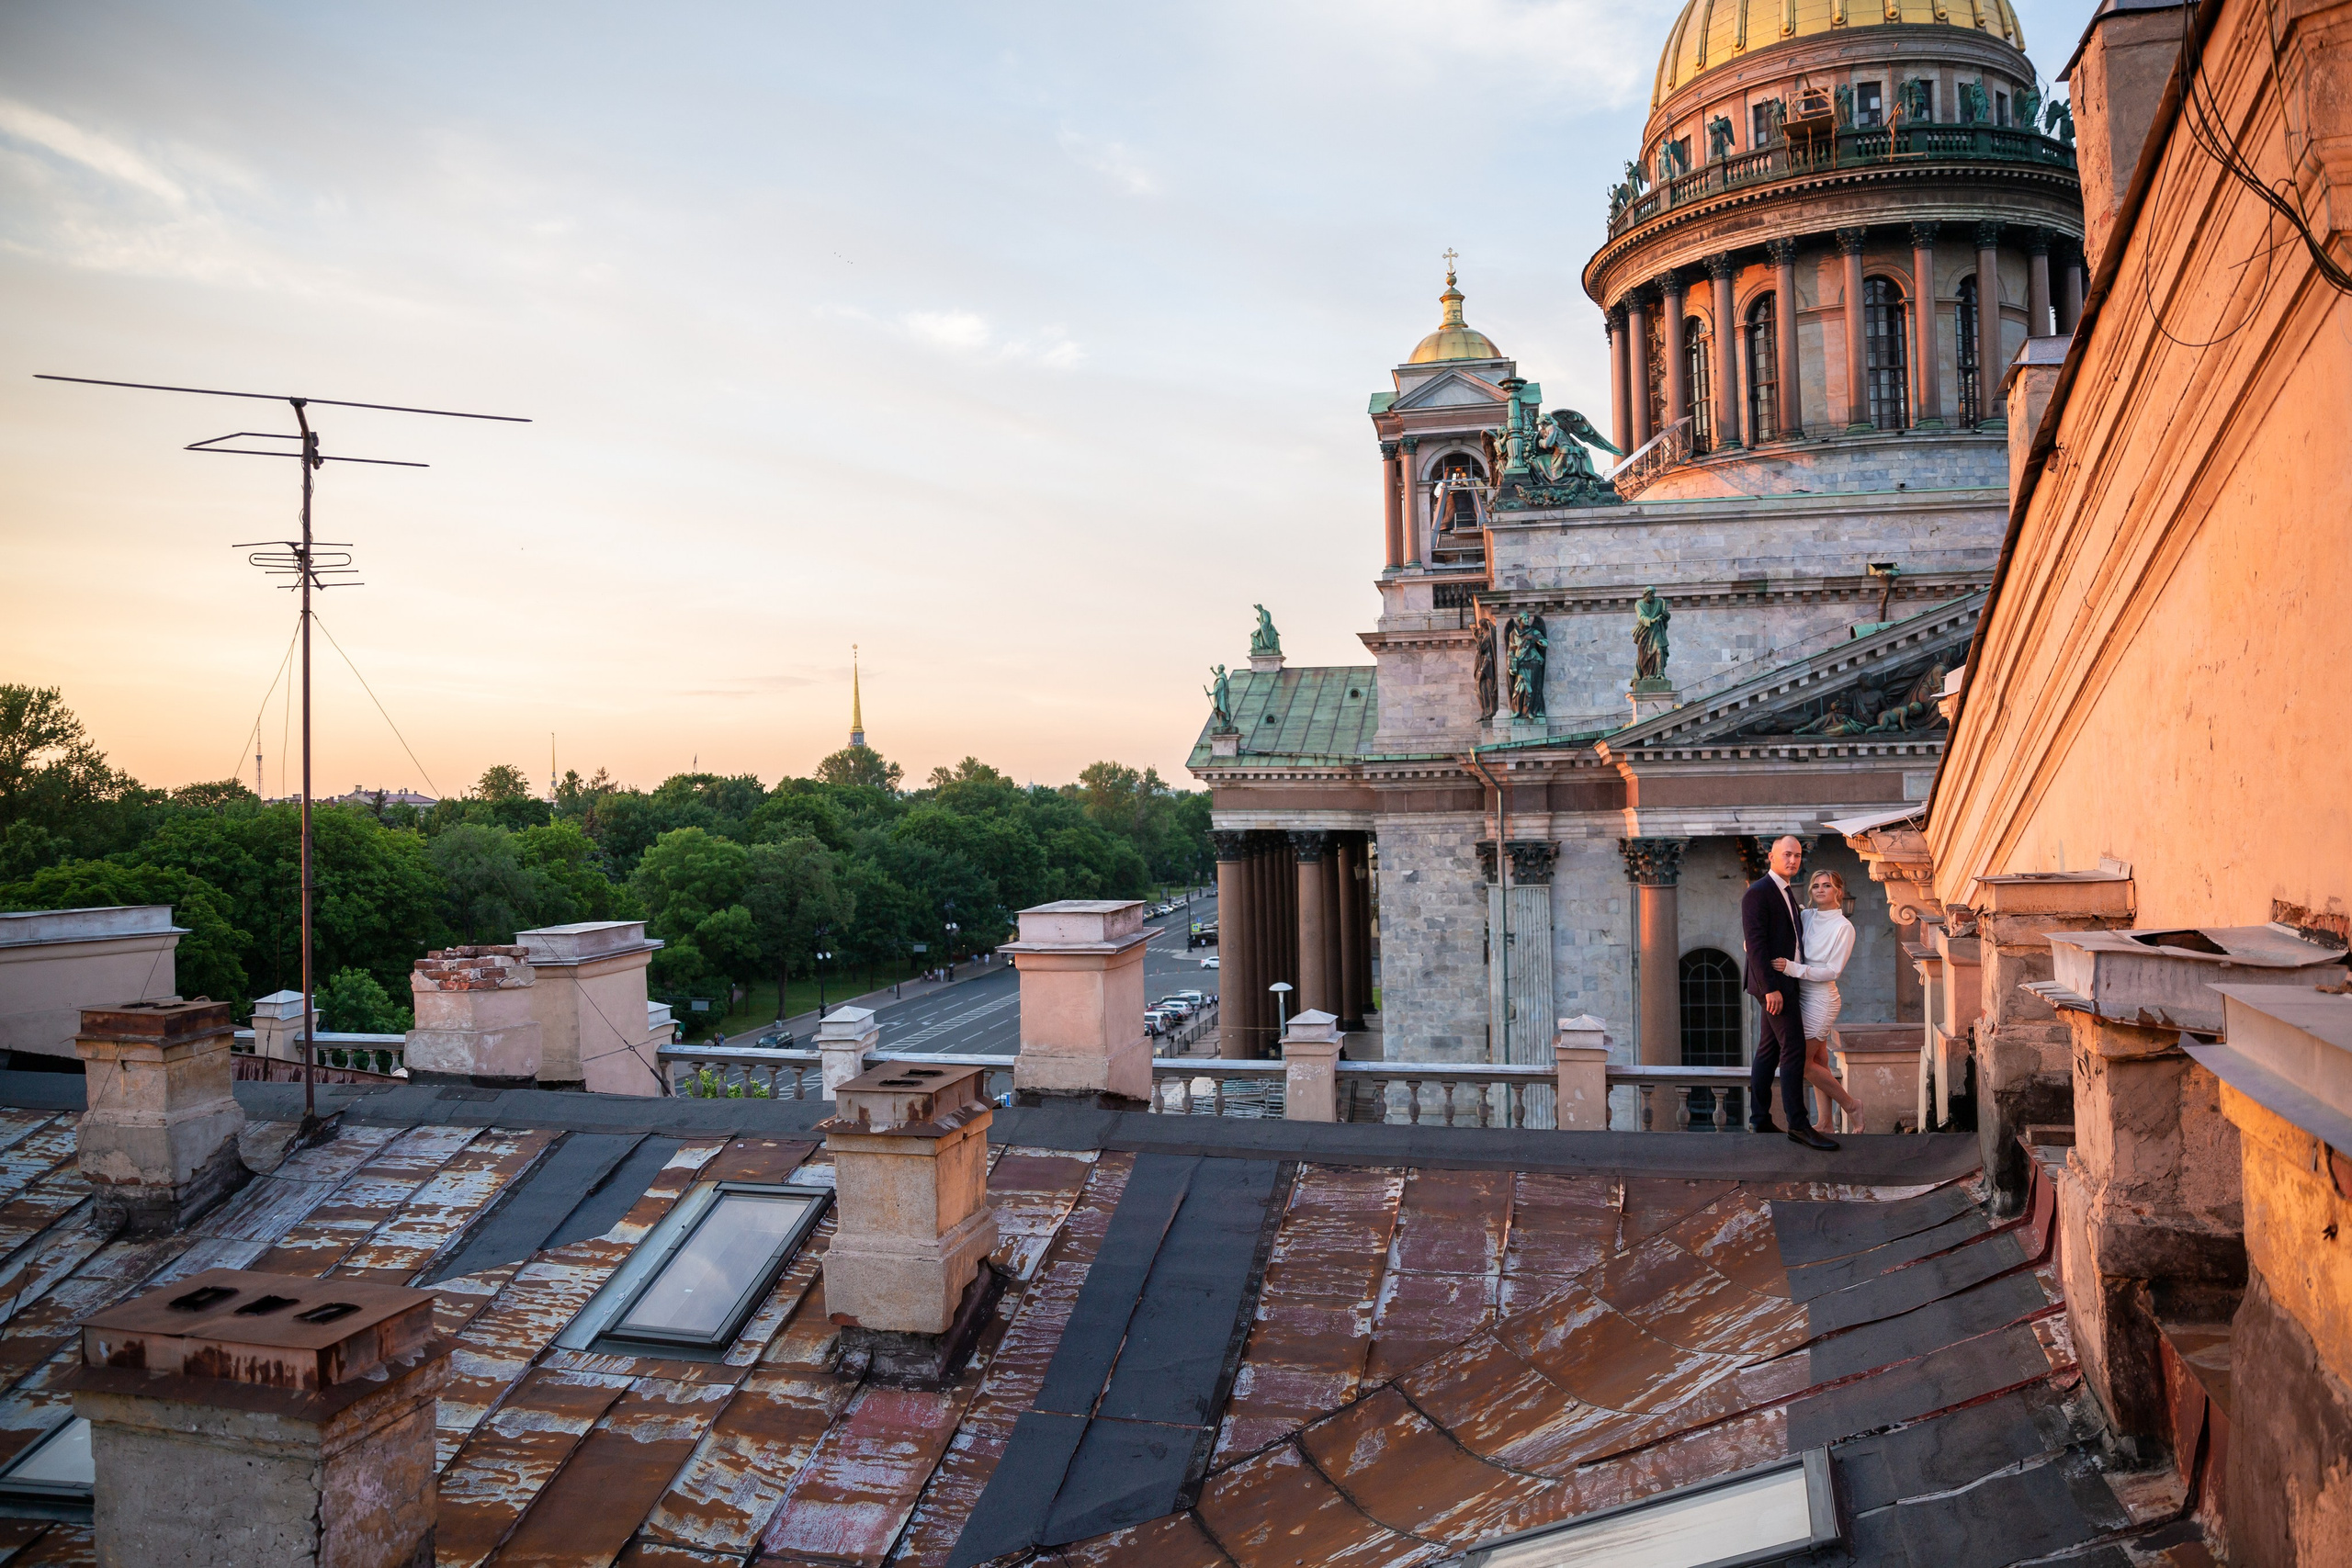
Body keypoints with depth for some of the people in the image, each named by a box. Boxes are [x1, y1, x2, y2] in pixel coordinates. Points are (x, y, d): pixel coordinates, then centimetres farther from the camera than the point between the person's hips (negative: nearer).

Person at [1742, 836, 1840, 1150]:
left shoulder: (1787, 893, 17)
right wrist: (1771, 988, -23)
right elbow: (1755, 943, -19)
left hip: (1784, 981, 10)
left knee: (1769, 1050, 10)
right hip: (1772, 982, -10)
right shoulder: (1757, 893, -13)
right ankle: (1798, 1124, -9)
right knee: (1793, 1048, -11)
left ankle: (1759, 1119, 14)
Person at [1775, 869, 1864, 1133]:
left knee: (1803, 1062, -3)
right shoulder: (1804, 916, 5)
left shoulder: (1844, 927, -11)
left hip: (1820, 998, -6)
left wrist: (1793, 968, -26)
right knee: (1819, 1062, 13)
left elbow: (1833, 971, -15)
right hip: (1802, 994, 6)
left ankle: (1850, 1105, 13)